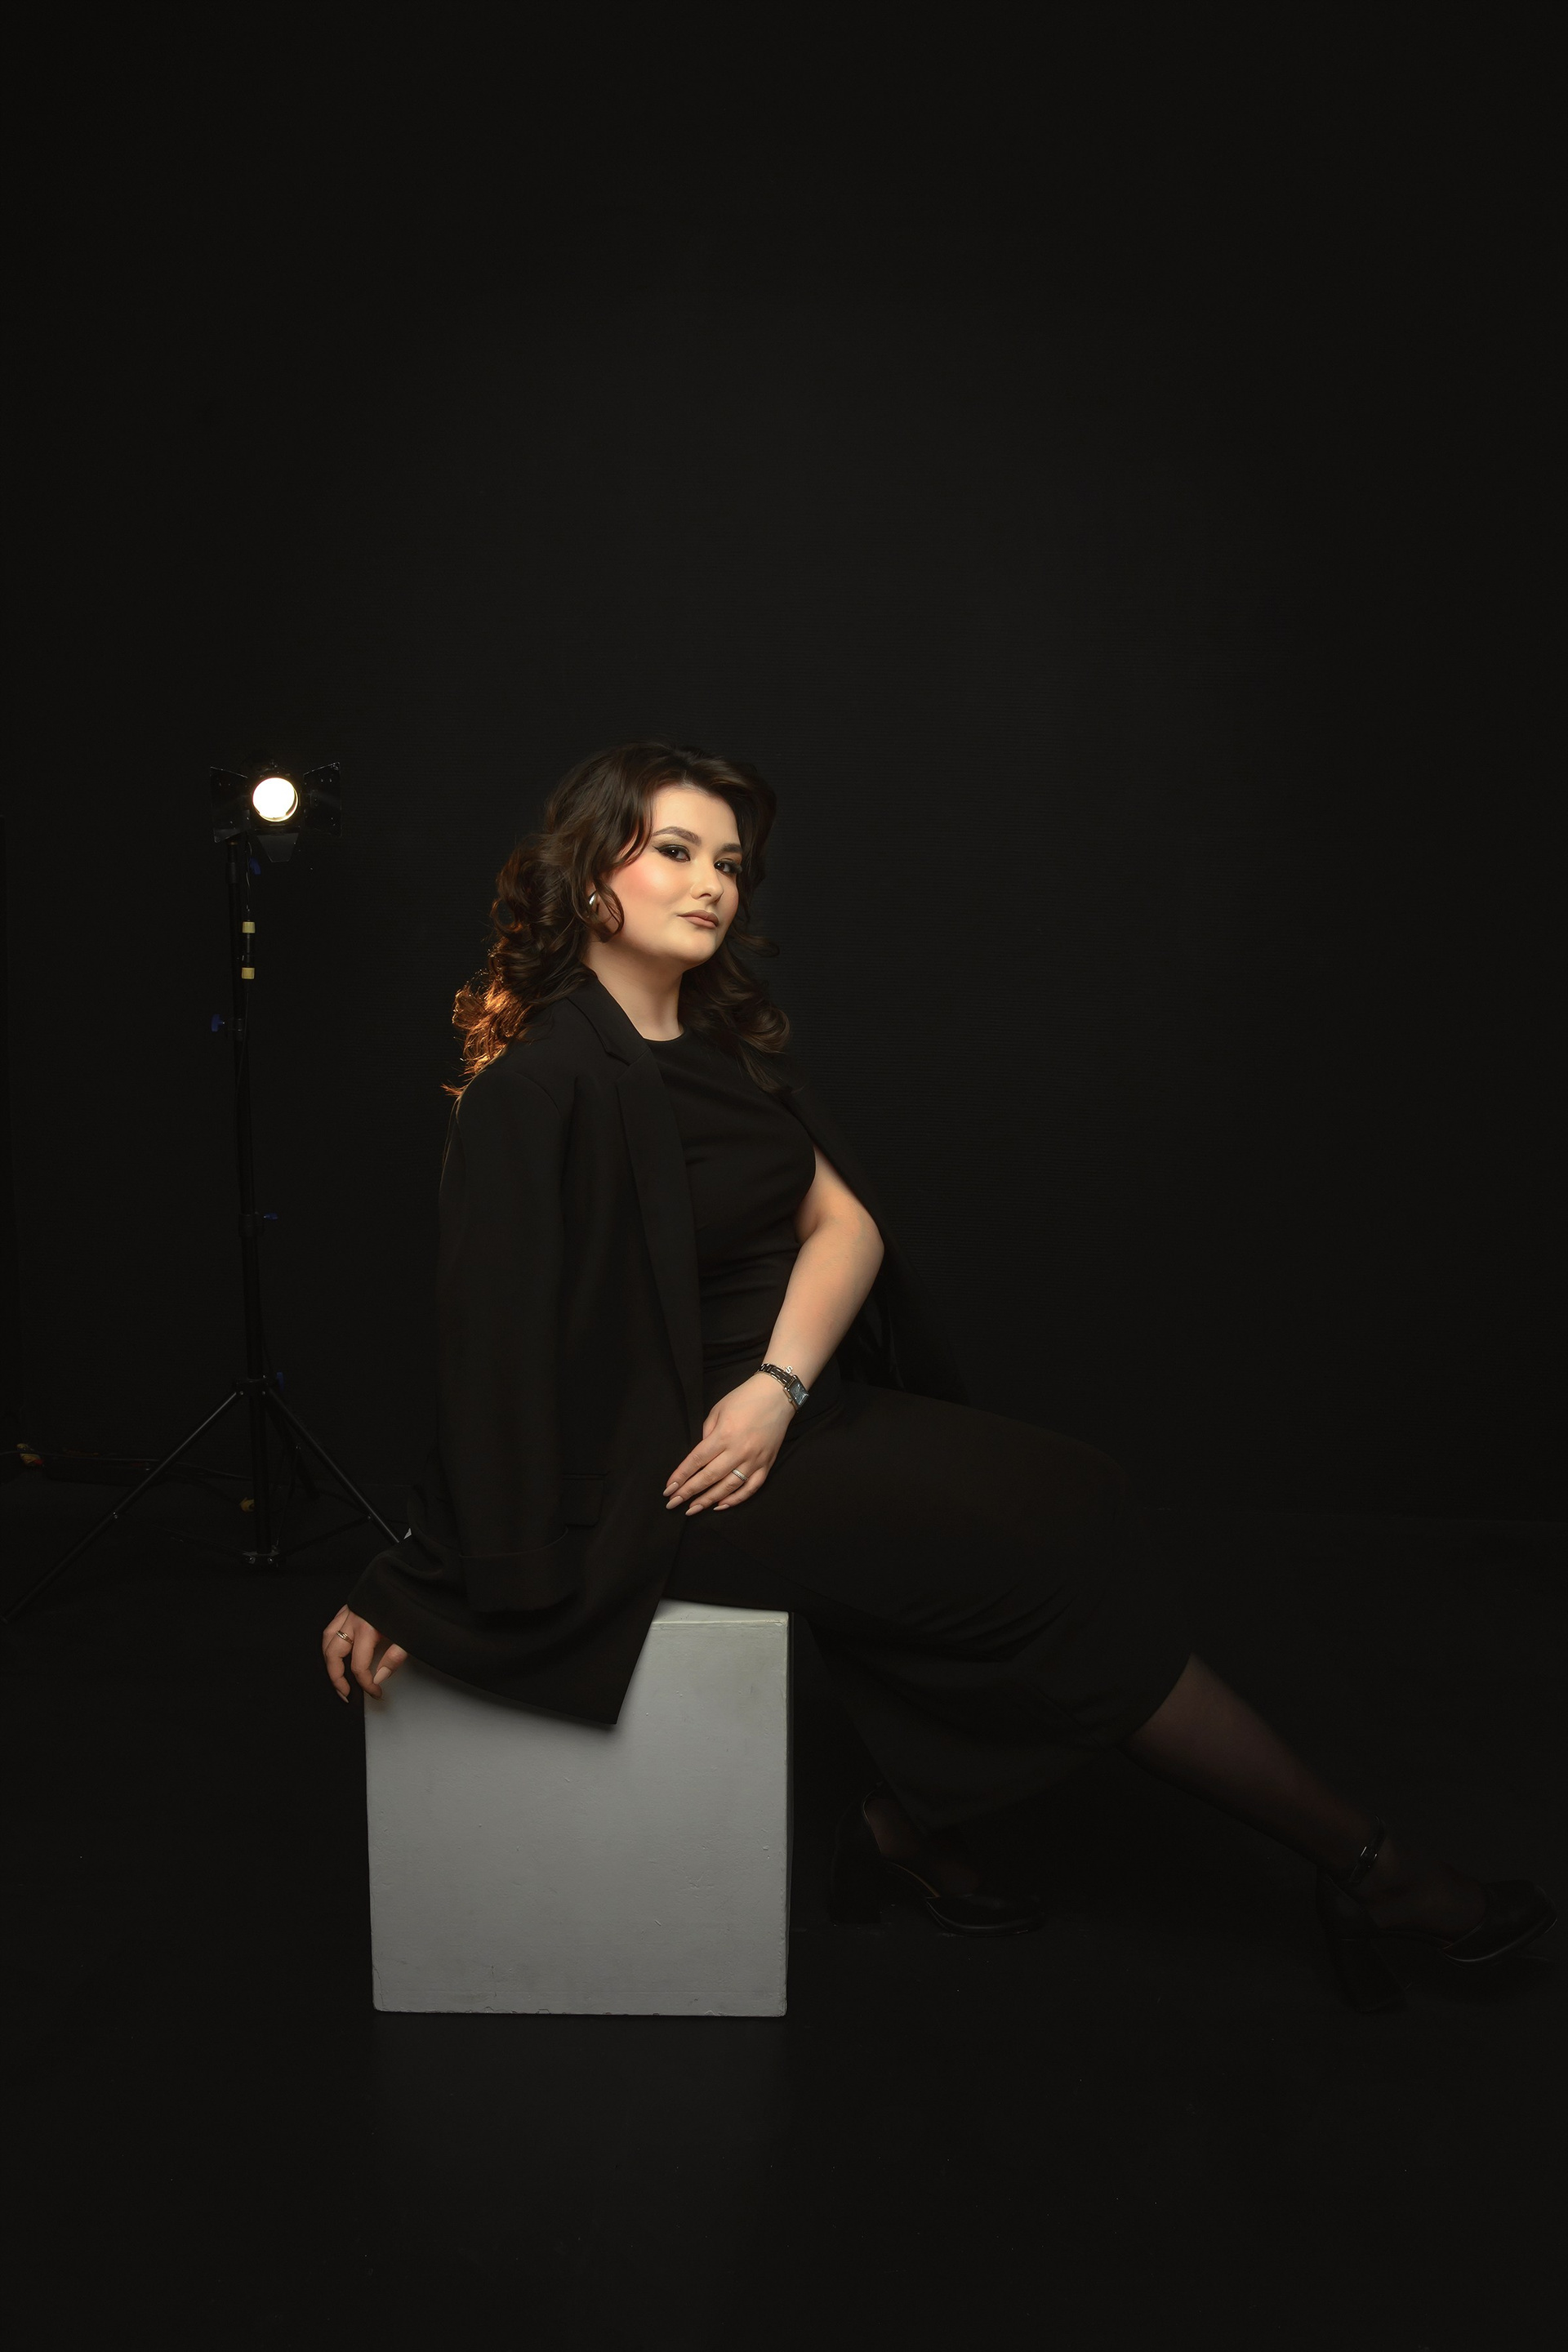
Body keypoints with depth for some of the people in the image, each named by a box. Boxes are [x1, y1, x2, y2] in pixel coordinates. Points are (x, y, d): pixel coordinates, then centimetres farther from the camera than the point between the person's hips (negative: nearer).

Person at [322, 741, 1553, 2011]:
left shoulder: (729, 1040, 9)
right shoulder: (539, 1086, -17)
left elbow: (845, 1219, 2)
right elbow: (502, 1336, -19)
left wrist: (779, 1384, -15)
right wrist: (419, 1586, -16)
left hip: (783, 1414, 8)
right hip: (663, 1469, -8)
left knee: (1076, 1503, -9)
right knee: (1064, 1537, -12)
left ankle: (914, 1827, 6)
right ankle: (1364, 1868, 0)